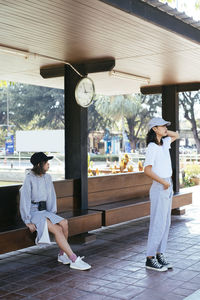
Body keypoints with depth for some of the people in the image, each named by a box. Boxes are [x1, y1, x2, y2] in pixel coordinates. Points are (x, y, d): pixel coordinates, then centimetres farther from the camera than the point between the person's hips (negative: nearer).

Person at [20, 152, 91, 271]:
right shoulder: (29, 179, -14)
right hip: (32, 213, -6)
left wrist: (53, 214, -3)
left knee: (64, 223, -22)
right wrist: (28, 222, -18)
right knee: (58, 229, -27)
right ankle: (74, 260, -27)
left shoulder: (47, 177, 6)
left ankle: (62, 254, -7)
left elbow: (51, 197, 9)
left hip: (44, 212, 6)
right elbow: (25, 201, -16)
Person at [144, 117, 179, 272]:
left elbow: (176, 135, 29)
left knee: (165, 223, 11)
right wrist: (163, 182, -20)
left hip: (167, 187, 8)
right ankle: (150, 259, 4)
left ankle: (160, 255, 19)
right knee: (158, 224, -5)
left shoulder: (164, 143, 10)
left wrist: (164, 131, 12)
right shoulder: (152, 147, -14)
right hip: (159, 189, -8)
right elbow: (147, 169, -22)